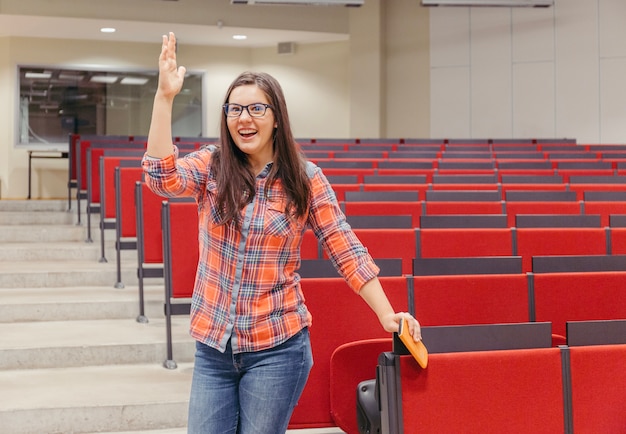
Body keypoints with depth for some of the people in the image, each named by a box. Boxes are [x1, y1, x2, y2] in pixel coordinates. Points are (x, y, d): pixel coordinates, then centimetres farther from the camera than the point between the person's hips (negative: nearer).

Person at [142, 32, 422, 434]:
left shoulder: (305, 179, -4)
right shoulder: (211, 166, 1)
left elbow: (345, 249, -3)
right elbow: (162, 178, -18)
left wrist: (387, 314, -11)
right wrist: (165, 96, -23)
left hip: (276, 347, -2)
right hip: (213, 345, 3)